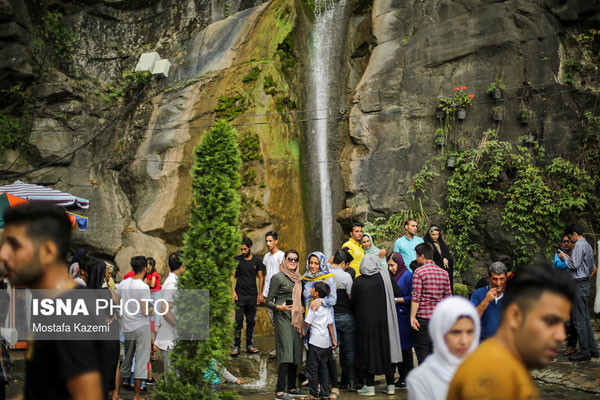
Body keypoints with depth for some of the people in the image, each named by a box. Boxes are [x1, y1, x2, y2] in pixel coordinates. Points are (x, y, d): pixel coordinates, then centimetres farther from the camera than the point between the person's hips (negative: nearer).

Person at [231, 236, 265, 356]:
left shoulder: (257, 261, 6)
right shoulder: (236, 260, 4)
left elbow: (261, 278, 8)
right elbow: (232, 276, 4)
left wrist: (260, 294, 3)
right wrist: (233, 291, -7)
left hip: (252, 295, 2)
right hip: (240, 295, -2)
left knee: (251, 321, 6)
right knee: (238, 321, -7)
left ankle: (249, 345, 14)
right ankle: (236, 346, -3)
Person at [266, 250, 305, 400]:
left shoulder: (298, 278, 16)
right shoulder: (278, 277, -3)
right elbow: (268, 301, -4)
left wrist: (303, 308, 9)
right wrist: (279, 307, -21)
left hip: (297, 319, 7)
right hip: (283, 318, -7)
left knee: (296, 353, 7)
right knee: (286, 353, -14)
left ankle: (292, 387, 16)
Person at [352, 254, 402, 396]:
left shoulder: (358, 281, -6)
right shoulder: (385, 276, -5)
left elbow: (353, 301, 0)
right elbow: (397, 292, -1)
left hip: (366, 322, -1)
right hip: (385, 320, 1)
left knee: (368, 351, 6)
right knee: (387, 349, 11)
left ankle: (370, 386, 6)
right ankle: (390, 385, 16)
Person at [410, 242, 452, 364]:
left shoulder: (419, 272, -9)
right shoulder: (444, 273, 8)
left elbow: (416, 297, -14)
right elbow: (448, 297, 11)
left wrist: (412, 317, -12)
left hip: (423, 317, -5)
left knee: (422, 350, 2)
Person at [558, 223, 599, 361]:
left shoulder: (579, 245, -13)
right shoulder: (588, 246, 17)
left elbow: (574, 265, -20)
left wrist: (564, 257, -3)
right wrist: (569, 258, 21)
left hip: (579, 285, -10)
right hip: (585, 283, 10)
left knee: (579, 320, -7)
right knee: (585, 318, 14)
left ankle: (584, 352, -5)